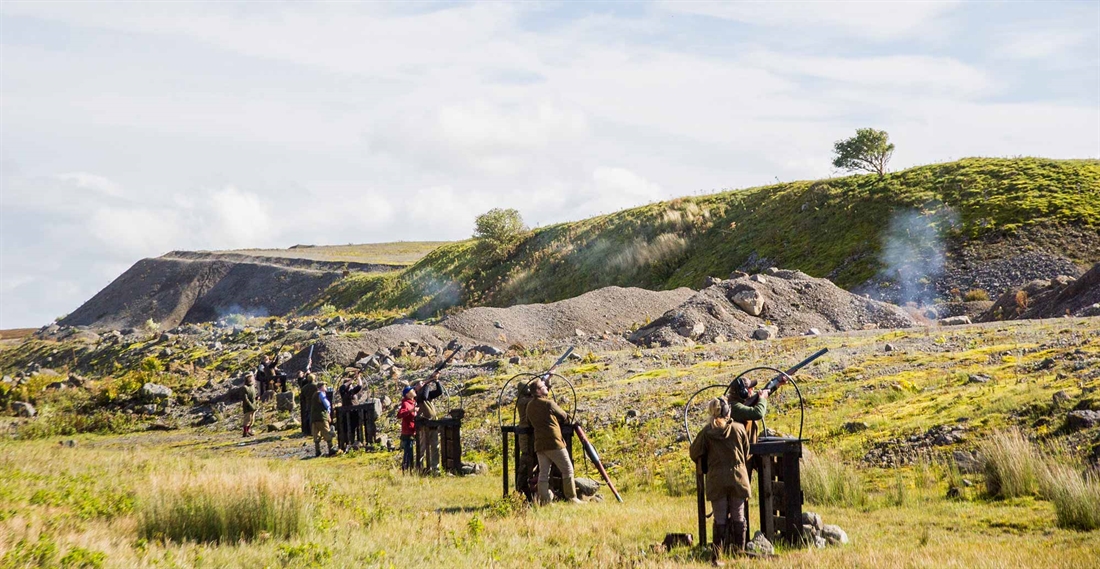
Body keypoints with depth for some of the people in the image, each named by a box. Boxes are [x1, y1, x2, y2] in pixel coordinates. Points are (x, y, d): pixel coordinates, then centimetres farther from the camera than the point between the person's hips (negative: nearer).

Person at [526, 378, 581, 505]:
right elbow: (564, 417, 6)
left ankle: (544, 500, 2)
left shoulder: (529, 406, 11)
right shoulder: (548, 403, -7)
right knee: (567, 470, 1)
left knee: (543, 473, 7)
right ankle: (571, 498, 0)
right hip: (553, 442, -6)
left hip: (539, 444, 6)